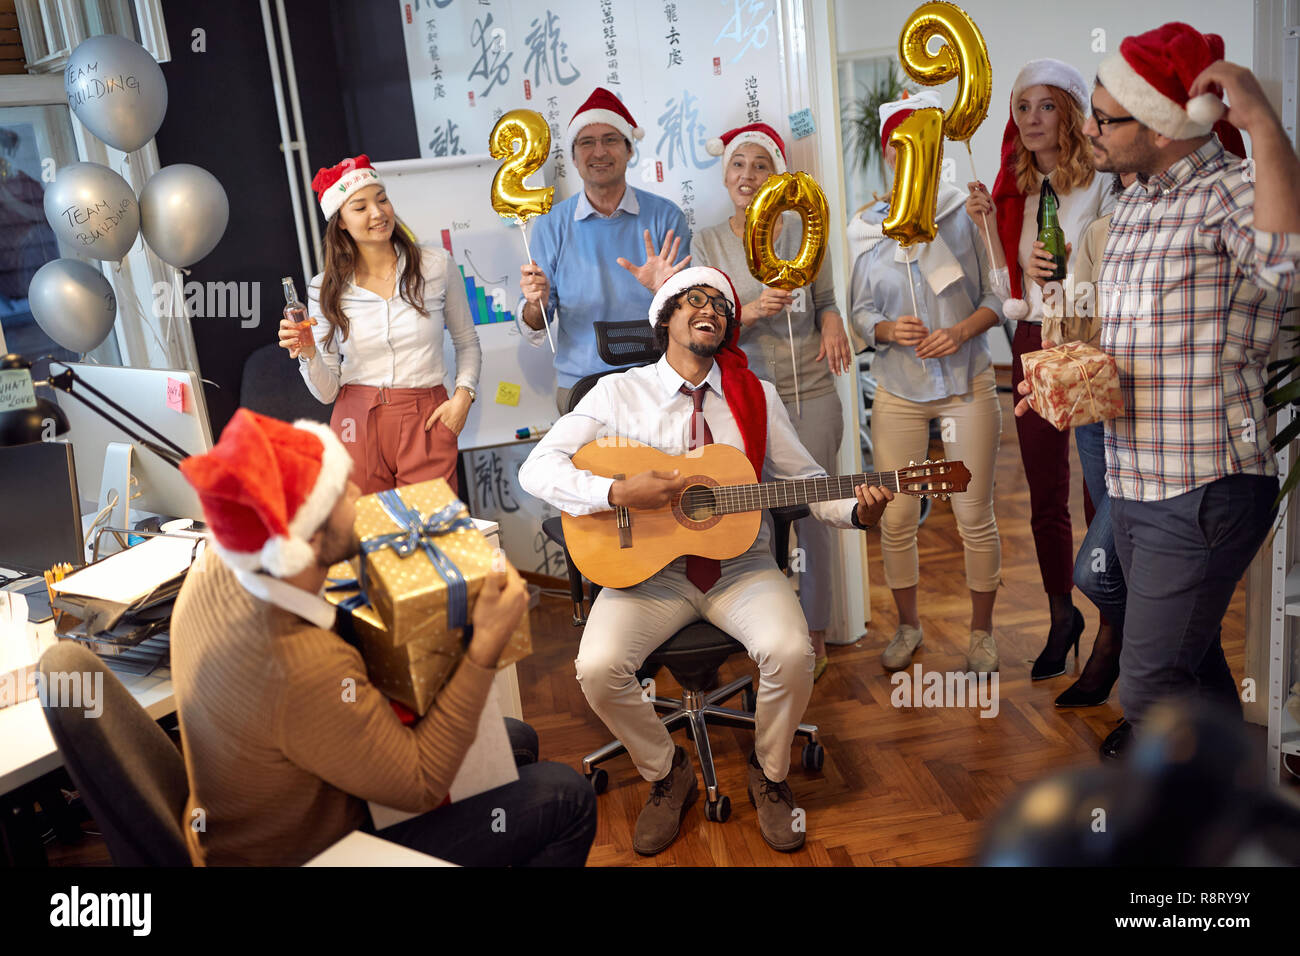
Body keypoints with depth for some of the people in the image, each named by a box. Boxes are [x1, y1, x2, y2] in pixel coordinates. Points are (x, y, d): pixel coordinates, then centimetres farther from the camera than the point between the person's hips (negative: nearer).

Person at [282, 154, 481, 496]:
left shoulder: (437, 265, 1)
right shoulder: (325, 289, 2)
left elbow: (467, 342, 13)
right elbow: (327, 392, 4)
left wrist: (463, 394, -2)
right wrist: (308, 355, -15)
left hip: (427, 420, 0)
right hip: (358, 424, 1)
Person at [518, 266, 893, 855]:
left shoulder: (756, 396, 8)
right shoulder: (619, 393, 0)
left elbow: (804, 479, 9)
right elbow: (537, 469, -7)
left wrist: (857, 511, -11)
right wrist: (619, 493, -21)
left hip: (740, 564, 1)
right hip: (648, 567, -1)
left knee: (791, 651, -26)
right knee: (598, 667, -25)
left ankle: (770, 775, 7)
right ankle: (667, 775, 7)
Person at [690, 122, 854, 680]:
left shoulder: (801, 231, 5)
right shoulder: (707, 243, 4)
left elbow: (825, 300, 13)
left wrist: (832, 323, -9)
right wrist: (753, 311, -22)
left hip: (811, 394, 0)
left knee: (810, 516, 3)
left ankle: (815, 638, 19)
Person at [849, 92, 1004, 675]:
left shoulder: (966, 214, -1)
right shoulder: (868, 229, 4)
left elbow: (996, 296, 2)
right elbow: (859, 311, 7)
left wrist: (962, 331, -15)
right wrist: (887, 330, -13)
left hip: (967, 386, -1)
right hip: (898, 392, 2)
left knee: (974, 517, 3)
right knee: (895, 519, 3)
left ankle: (982, 631, 23)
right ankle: (907, 626, 26)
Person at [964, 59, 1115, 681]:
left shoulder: (1102, 185, -4)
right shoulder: (1017, 192, 10)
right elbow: (1010, 296, 8)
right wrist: (988, 225, -2)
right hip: (1033, 345, 5)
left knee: (1102, 495, -1)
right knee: (1045, 499, 11)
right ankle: (1062, 618, 27)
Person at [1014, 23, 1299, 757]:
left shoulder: (1236, 191, -15)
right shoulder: (1133, 206, 11)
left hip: (1204, 494, -8)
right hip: (1135, 484, 8)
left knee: (1151, 683, -1)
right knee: (1188, 654, 24)